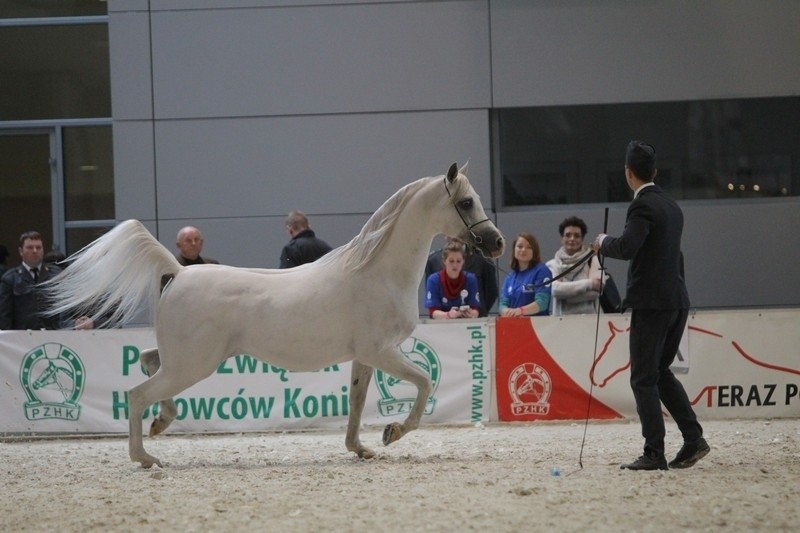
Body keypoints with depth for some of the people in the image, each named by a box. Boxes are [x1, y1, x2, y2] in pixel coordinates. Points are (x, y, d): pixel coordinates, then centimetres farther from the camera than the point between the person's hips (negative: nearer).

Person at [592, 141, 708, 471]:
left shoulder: (643, 206, -14)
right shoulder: (671, 207, 14)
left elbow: (626, 248, -28)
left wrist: (603, 242, -8)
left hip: (651, 303, -9)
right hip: (677, 301, 9)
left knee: (644, 379, -3)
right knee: (661, 372, 17)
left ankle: (654, 453, -5)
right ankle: (693, 439, 9)